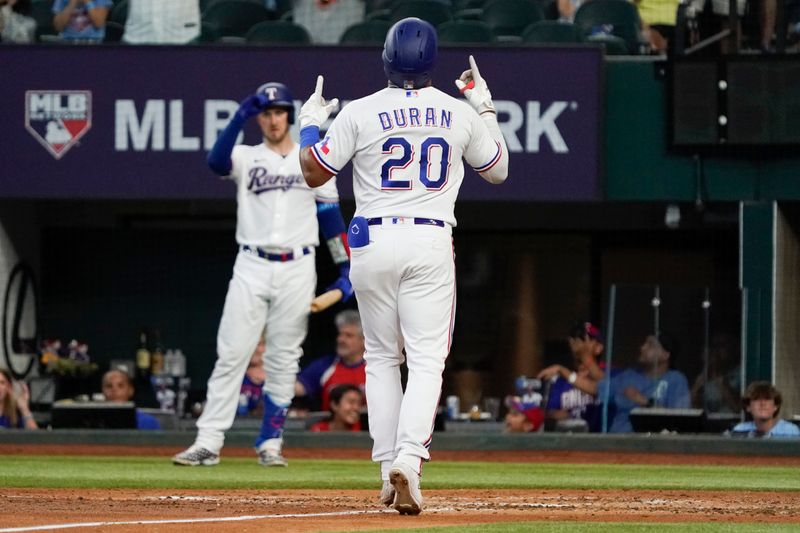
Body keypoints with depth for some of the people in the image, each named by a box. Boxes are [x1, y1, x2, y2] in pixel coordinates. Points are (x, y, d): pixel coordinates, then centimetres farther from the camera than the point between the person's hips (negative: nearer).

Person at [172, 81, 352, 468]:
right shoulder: (247, 158, 6)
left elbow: (331, 217, 8)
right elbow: (216, 162, -17)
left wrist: (345, 269, 2)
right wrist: (239, 118, -28)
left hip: (297, 270, 0)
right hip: (252, 268, 0)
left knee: (283, 360, 3)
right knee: (231, 355, -6)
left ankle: (270, 443, 10)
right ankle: (208, 443, -9)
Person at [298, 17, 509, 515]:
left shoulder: (359, 113, -4)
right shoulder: (461, 114, 3)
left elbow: (313, 173, 4)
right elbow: (498, 170, 19)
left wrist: (309, 124, 21)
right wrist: (485, 108, 29)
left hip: (373, 242, 0)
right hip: (431, 243, 0)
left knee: (381, 358, 14)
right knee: (427, 360, -4)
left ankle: (389, 467, 11)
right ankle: (408, 459, -25)